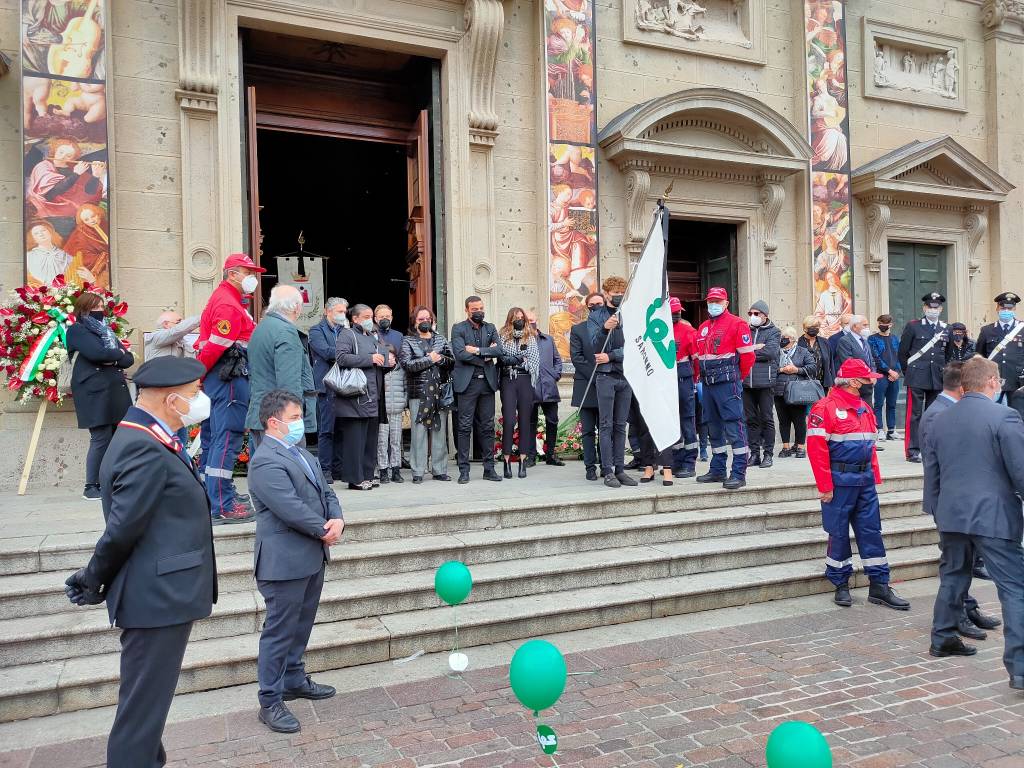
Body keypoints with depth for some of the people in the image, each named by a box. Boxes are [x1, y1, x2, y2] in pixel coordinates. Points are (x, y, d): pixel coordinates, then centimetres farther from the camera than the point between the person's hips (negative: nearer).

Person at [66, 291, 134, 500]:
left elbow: (129, 359, 14)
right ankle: (91, 487, 1)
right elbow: (96, 352, -15)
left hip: (116, 391, 6)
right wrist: (118, 353, 2)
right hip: (95, 394, -6)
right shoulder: (76, 330, 3)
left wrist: (112, 360, -4)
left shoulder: (106, 331, 24)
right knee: (102, 439, -9)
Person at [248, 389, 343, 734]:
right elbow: (291, 509, -25)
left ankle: (294, 680, 38)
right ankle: (270, 702, 15)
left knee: (301, 626, 21)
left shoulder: (300, 454, 12)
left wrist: (338, 520, -9)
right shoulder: (266, 462, -19)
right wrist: (324, 531, -13)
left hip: (312, 558, 9)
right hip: (285, 561, -9)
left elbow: (326, 492, 11)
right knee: (279, 631, 2)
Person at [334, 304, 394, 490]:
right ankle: (355, 478, -1)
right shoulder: (347, 335, -1)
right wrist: (370, 359, -18)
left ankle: (368, 475, 18)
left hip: (373, 398, 8)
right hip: (355, 398, -8)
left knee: (371, 438, 11)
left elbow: (381, 367, 31)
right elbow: (341, 357, -18)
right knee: (355, 438, -6)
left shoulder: (373, 337, 24)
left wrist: (389, 362, 8)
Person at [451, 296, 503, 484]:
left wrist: (477, 350, -12)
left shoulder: (490, 328, 14)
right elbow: (460, 353, -13)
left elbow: (499, 350, -2)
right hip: (467, 382, -4)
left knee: (487, 426, 7)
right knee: (465, 427, -2)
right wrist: (485, 357, -8)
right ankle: (464, 470, 4)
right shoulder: (458, 329, 2)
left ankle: (489, 468, 13)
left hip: (487, 383, 4)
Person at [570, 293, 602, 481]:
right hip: (586, 387, 0)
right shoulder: (578, 329, 6)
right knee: (588, 430, 3)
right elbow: (576, 357, -3)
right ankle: (590, 467, 9)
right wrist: (594, 375, -12)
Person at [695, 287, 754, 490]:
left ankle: (739, 473, -6)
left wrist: (738, 378, 1)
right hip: (708, 383, 8)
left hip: (728, 383, -8)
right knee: (714, 428, 14)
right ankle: (717, 470, 23)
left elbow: (747, 355, -8)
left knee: (734, 427, -8)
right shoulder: (703, 328, 18)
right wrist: (701, 376, 16)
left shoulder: (737, 324, -5)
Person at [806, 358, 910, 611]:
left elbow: (870, 445, 21)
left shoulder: (864, 408, 13)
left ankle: (879, 587, 17)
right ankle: (841, 585, 18)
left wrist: (874, 476, 14)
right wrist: (825, 486, -17)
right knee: (839, 533, 4)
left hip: (864, 480, 7)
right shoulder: (826, 407, -13)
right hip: (839, 481, -7)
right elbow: (816, 447, -17)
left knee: (871, 531, 9)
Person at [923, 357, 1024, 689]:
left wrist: (936, 511, 22)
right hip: (994, 517, -6)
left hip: (951, 515, 6)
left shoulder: (940, 420, 7)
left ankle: (942, 639, 31)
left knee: (952, 577, 21)